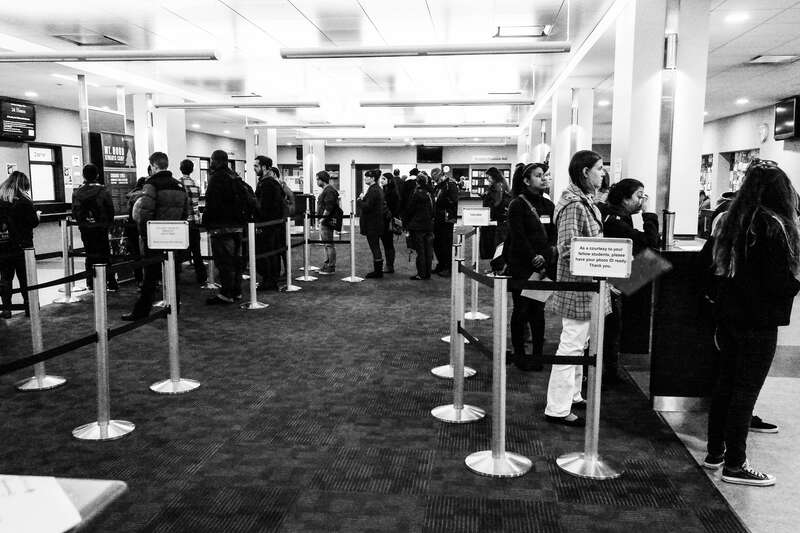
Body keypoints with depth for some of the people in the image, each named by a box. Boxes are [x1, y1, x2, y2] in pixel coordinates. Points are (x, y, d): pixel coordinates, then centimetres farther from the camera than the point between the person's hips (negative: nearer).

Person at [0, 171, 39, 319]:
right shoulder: (24, 201, -10)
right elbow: (33, 222, -9)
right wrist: (37, 215, 11)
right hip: (22, 246, -3)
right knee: (25, 278, 7)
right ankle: (29, 307, 12)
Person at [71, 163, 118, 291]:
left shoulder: (77, 193, -2)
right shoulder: (103, 191, -9)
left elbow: (75, 213, -1)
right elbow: (110, 210, -6)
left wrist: (81, 223, 16)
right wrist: (109, 223, 9)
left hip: (85, 229, 2)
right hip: (101, 228, -2)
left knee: (90, 255, 10)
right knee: (105, 254, 5)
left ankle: (92, 283, 11)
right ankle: (111, 282, 4)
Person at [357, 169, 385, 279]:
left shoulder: (373, 190, -18)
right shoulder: (378, 189, 14)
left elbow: (367, 207, -23)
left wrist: (359, 201, -7)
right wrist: (363, 198, 6)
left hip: (372, 224, -10)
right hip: (377, 222, 10)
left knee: (374, 247, -4)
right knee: (376, 248, 15)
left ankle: (378, 271, 1)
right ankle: (378, 270, 21)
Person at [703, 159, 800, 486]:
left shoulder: (730, 221, 7)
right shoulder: (774, 225, -15)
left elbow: (715, 269, 14)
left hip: (728, 317, 7)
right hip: (759, 323, -7)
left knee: (725, 382, 15)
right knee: (746, 390, 0)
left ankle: (715, 452, 24)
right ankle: (734, 465, 7)